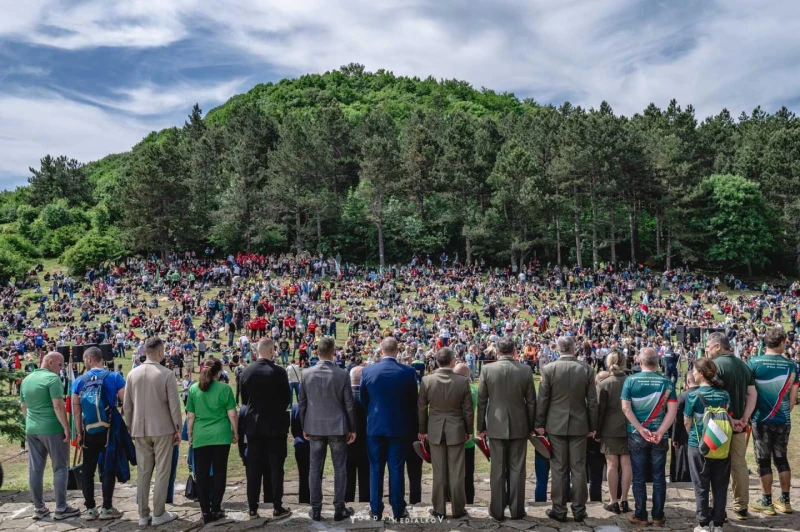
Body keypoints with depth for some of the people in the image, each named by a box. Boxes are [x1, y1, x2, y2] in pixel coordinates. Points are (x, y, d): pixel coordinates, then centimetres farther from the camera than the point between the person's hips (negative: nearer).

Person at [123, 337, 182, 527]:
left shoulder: (133, 373, 2)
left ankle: (143, 515, 16)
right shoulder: (166, 374, -11)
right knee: (162, 472, 4)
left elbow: (127, 406, 6)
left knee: (143, 473, 10)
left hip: (140, 430, 4)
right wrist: (178, 429, 0)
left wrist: (131, 428, 17)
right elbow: (174, 405, -10)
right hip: (162, 429, -4)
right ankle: (159, 514, 9)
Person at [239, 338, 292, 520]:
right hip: (275, 425, -3)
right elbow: (287, 398, -5)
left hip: (253, 425, 4)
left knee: (253, 468, 9)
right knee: (276, 467, 3)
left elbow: (244, 398, 7)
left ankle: (253, 508, 14)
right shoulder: (278, 371, -13)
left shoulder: (246, 372, -2)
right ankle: (277, 508, 6)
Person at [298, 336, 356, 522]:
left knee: (315, 469, 9)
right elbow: (349, 404, -6)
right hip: (338, 427, -2)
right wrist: (352, 428, 4)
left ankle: (316, 510, 14)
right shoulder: (342, 374, -10)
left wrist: (304, 427, 14)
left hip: (314, 428, 2)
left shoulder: (306, 374, -3)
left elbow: (301, 403, 3)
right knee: (340, 469, 7)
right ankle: (339, 510, 11)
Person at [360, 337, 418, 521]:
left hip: (375, 426, 1)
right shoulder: (408, 372, -8)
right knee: (397, 469, 6)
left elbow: (363, 400, 4)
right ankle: (398, 510, 14)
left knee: (376, 469, 9)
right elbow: (413, 402, 0)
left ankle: (376, 510, 15)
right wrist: (412, 427, 13)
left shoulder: (367, 371, -6)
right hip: (399, 426, 0)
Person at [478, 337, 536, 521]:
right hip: (519, 426, 1)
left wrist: (481, 427, 6)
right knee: (517, 469, 8)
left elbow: (481, 401, -3)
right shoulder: (526, 369, -5)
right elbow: (531, 401, 0)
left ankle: (497, 510, 13)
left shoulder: (487, 369, -6)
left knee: (497, 470, 6)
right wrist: (531, 426, 11)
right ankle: (517, 510, 15)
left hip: (496, 426, 0)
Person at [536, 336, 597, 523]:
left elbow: (543, 399, -5)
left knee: (558, 469, 4)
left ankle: (559, 510, 10)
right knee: (578, 468, 8)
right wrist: (593, 426, 10)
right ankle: (579, 510, 14)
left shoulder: (548, 369, -7)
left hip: (556, 425, -1)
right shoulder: (587, 369, -2)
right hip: (579, 425, 1)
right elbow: (592, 400, 1)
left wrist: (539, 423, 4)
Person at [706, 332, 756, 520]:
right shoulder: (744, 365, 10)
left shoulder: (715, 365, -14)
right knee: (739, 464, 13)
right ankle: (741, 508, 20)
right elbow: (752, 394, 7)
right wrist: (744, 418, 0)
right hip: (739, 424, 7)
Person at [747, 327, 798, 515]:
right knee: (781, 459, 16)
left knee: (764, 461, 5)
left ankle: (767, 503, 11)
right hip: (783, 421, 3)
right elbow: (793, 398, 5)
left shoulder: (754, 363, -10)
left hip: (761, 420, -3)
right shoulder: (791, 366, -1)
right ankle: (784, 501, 22)